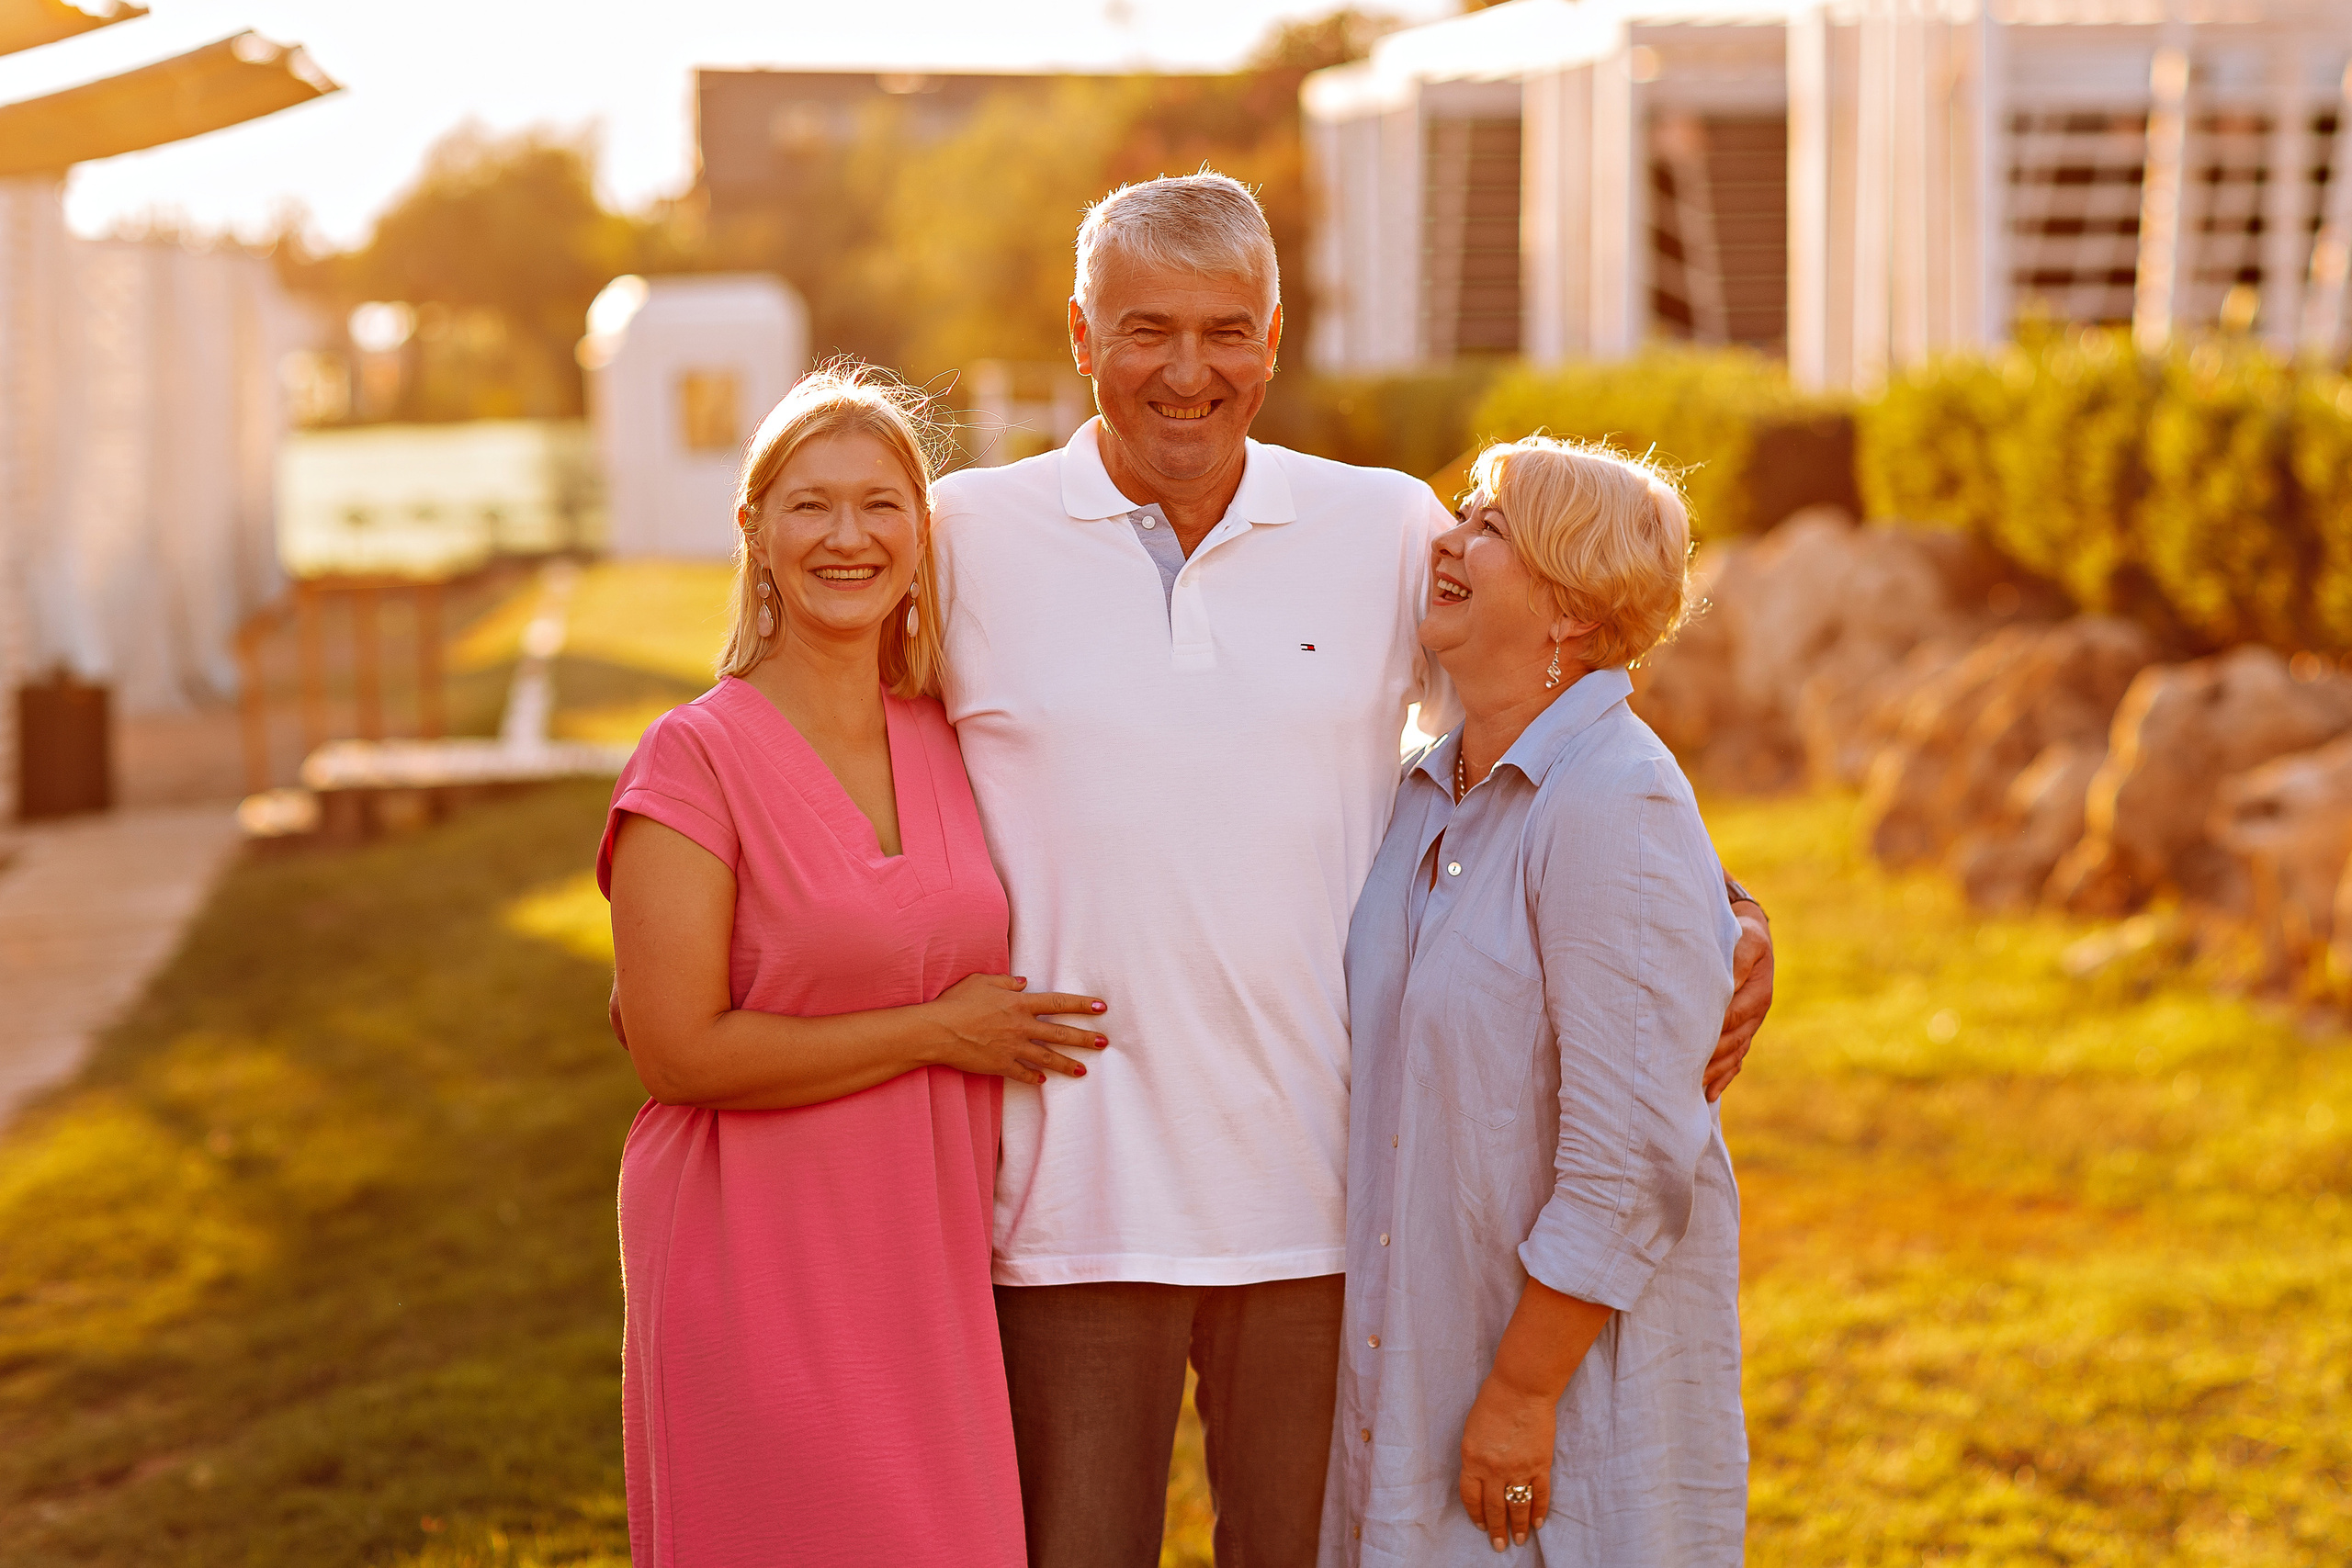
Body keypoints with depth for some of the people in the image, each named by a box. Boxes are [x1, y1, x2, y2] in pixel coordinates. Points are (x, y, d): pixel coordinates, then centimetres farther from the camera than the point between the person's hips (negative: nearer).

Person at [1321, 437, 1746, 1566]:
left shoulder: (1614, 808, -18)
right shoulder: (1433, 791, 8)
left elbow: (1632, 1160, -21)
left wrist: (1523, 1392, -19)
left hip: (1583, 1370, -7)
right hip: (1421, 1363, 8)